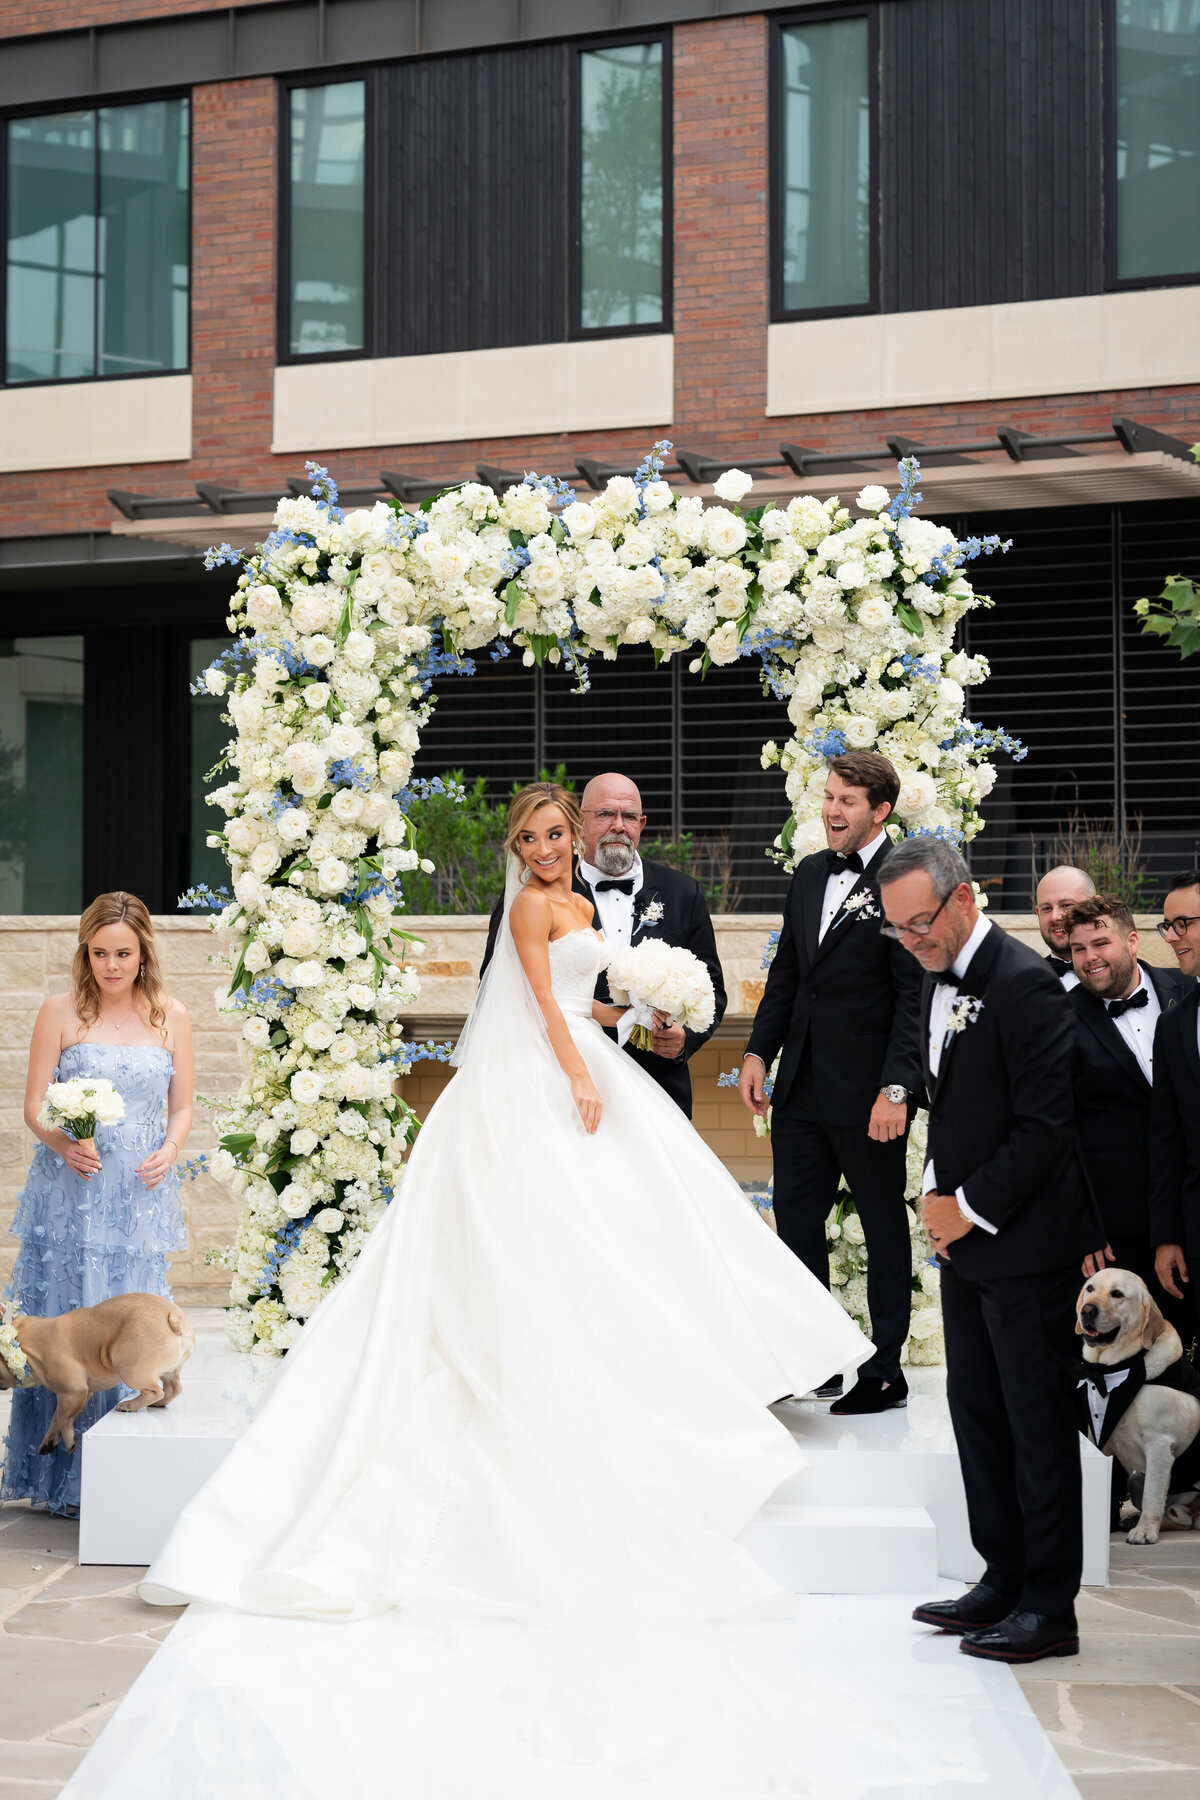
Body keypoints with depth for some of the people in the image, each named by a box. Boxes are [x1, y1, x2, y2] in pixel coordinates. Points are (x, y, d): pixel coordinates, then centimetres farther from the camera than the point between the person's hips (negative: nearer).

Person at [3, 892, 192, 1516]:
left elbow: (182, 1108, 12)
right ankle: (64, 1479, 5)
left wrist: (168, 1153, -8)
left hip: (141, 1193, 2)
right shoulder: (61, 1012, 1)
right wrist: (64, 1143, -20)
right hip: (71, 1191, -2)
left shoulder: (171, 1017, 8)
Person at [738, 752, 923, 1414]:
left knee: (884, 1228, 7)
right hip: (802, 1085, 7)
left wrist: (896, 1088, -22)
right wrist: (758, 1051, 9)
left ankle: (885, 1372, 17)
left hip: (867, 1092, -7)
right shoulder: (809, 874, 9)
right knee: (796, 1218, 13)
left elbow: (915, 995, -17)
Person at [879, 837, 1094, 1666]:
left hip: (1027, 1245, -9)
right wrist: (938, 1194, 8)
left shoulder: (1025, 983, -18)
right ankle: (1005, 1580, 23)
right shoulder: (940, 978, 11)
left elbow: (1046, 1124, -20)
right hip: (966, 1235, 9)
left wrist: (973, 1206, -15)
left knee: (1039, 1421, -2)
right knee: (976, 1410, 13)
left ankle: (1050, 1608, 5)